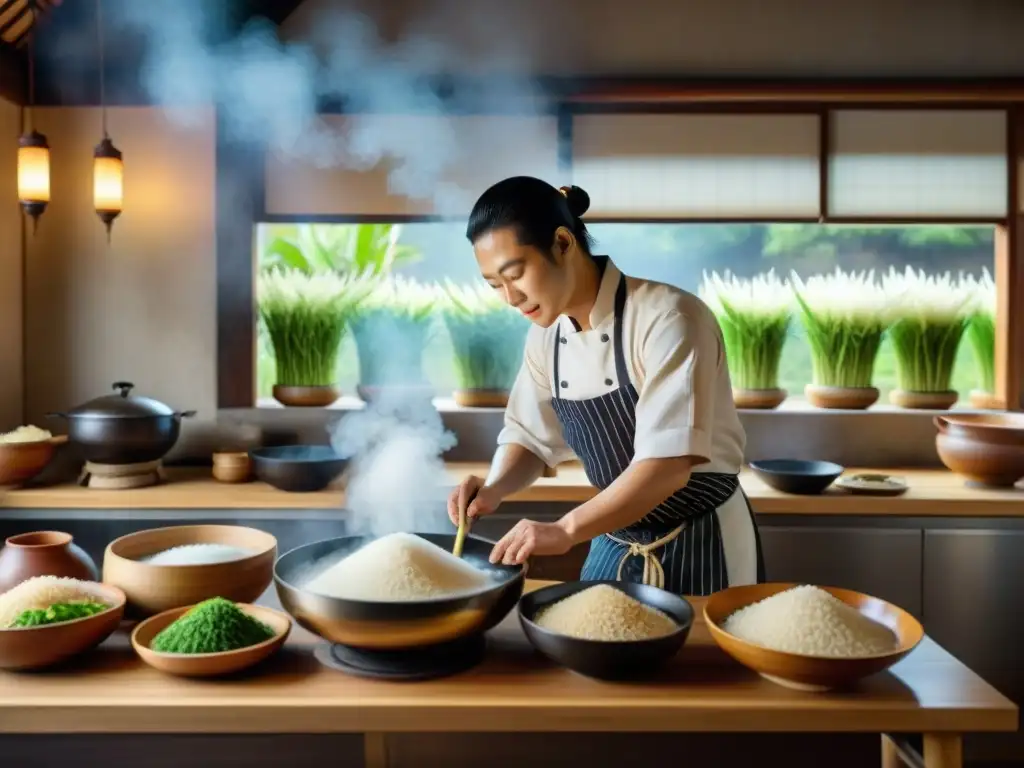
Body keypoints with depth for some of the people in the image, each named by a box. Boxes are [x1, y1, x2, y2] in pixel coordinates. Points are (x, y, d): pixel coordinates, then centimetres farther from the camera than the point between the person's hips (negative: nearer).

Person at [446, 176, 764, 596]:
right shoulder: (545, 337, -2)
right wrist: (494, 489, -11)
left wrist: (566, 530, -36)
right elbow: (530, 436, 9)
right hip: (615, 547, 6)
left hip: (700, 547, -6)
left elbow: (669, 463, -31)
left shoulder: (669, 318, -24)